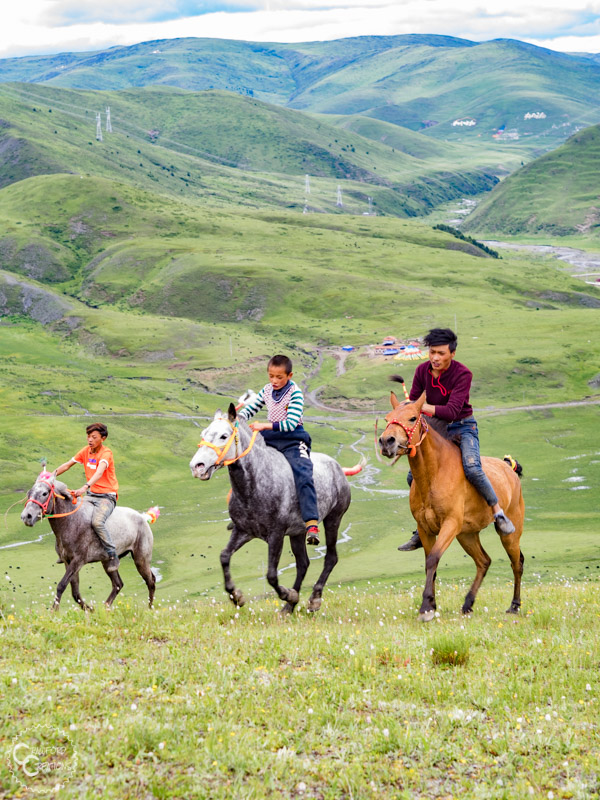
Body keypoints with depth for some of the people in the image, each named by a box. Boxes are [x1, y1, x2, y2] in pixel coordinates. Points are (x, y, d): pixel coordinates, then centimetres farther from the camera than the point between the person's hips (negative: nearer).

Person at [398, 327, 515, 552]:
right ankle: (423, 531, 15)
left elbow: (452, 410, -31)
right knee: (414, 477, 1)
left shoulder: (463, 374, -22)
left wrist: (424, 407, -42)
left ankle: (498, 513, -12)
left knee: (472, 469, -31)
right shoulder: (422, 371, -6)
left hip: (463, 427, -5)